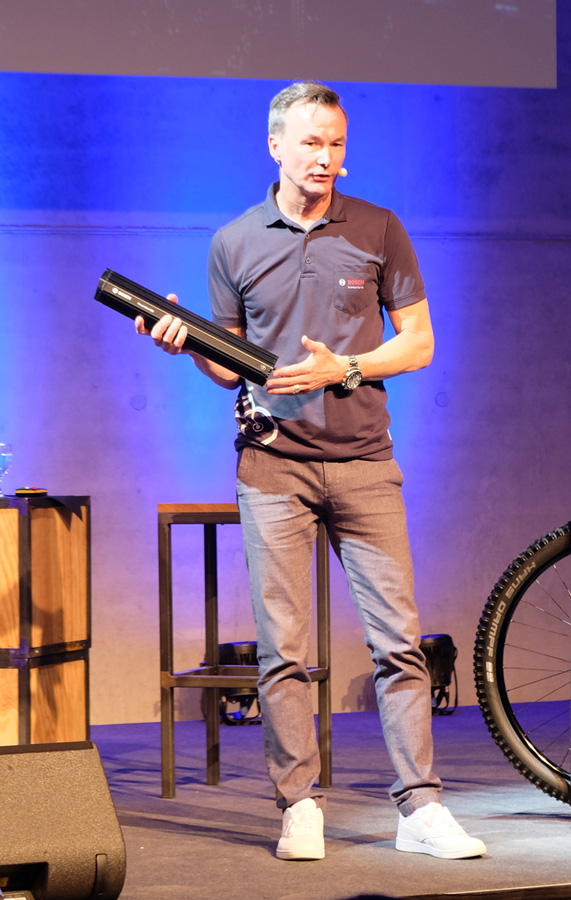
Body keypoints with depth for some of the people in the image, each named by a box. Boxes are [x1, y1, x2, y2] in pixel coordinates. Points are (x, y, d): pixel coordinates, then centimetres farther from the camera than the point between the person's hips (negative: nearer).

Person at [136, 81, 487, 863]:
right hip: (273, 462, 0)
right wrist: (189, 345, -9)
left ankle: (421, 809, 0)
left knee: (399, 638, -3)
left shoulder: (379, 231, 5)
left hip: (363, 461, 0)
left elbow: (418, 342, 5)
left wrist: (342, 369, -10)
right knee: (282, 647, -1)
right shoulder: (234, 243, 7)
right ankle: (300, 808, 6)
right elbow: (231, 365, 12)